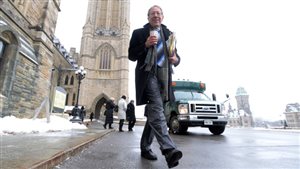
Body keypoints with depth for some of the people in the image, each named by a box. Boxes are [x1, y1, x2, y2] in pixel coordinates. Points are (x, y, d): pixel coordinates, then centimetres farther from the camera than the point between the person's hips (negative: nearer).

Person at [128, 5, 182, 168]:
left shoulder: (169, 34, 20)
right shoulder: (139, 33, 11)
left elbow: (176, 57, 19)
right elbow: (131, 55, 4)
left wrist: (175, 59, -5)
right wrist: (145, 45, -11)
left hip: (164, 76, 4)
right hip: (148, 75, -4)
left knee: (153, 112, 6)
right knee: (156, 109, -23)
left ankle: (145, 147, 19)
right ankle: (169, 149, -28)